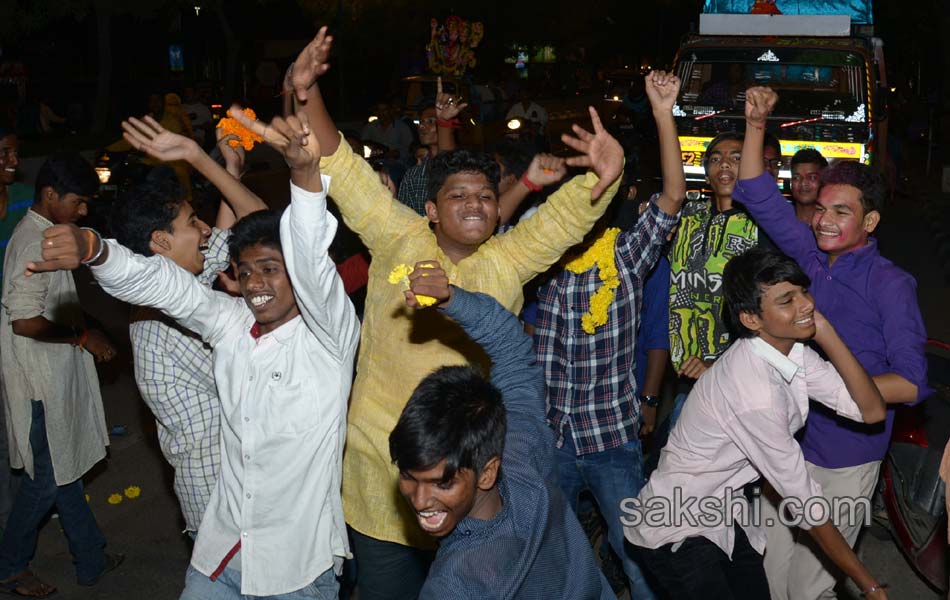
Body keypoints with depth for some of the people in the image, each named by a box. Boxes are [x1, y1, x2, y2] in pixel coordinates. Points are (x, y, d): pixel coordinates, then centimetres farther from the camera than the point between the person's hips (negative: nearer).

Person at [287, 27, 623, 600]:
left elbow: (566, 215, -12)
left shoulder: (509, 260, -1)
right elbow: (345, 172, -11)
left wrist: (603, 178, -33)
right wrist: (309, 96, -24)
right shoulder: (399, 242, -5)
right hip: (383, 465, -1)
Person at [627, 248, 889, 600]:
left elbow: (872, 411, -9)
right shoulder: (753, 390, -31)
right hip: (678, 532, -8)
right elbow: (803, 501, -23)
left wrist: (825, 333, -18)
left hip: (726, 517, 8)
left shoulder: (793, 351, -6)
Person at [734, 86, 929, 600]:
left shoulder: (890, 284, -13)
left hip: (843, 459, -5)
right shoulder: (812, 259, 2)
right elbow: (760, 198, 5)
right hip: (787, 441, 5)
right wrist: (756, 123, -3)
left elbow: (911, 383, -16)